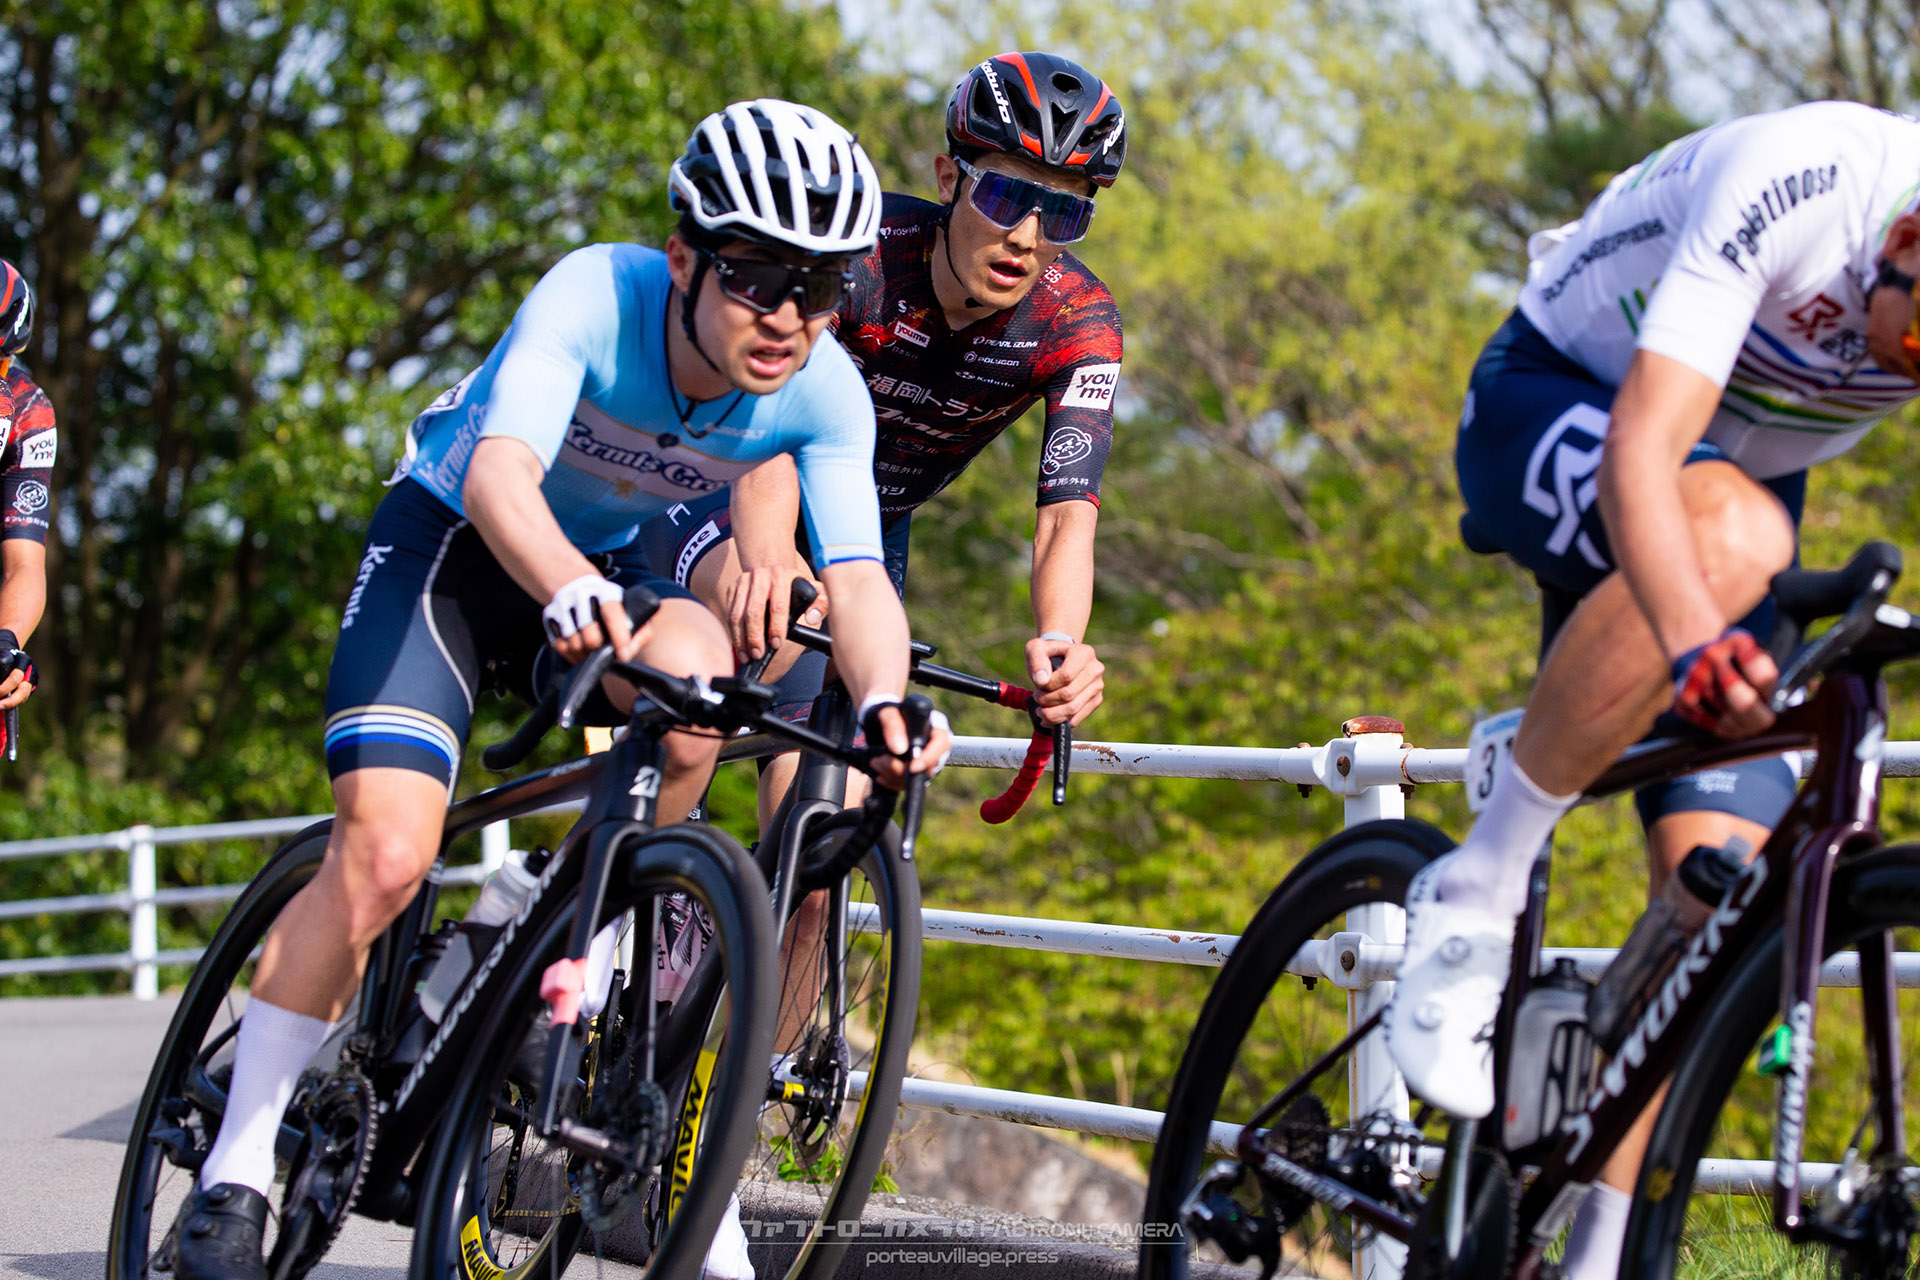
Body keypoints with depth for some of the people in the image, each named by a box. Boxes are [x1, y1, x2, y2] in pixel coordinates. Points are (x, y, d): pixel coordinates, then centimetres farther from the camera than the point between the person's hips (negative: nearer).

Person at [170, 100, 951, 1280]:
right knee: (385, 853, -20)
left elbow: (859, 576, -30)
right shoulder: (596, 298, -32)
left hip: (611, 561, 4)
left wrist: (884, 698, -52)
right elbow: (500, 475, -45)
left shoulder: (826, 395, -21)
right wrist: (567, 588, -66)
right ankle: (235, 1170, -8)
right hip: (455, 539, -4)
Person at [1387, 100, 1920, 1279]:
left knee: (1718, 878, -12)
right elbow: (1641, 448, -44)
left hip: (1747, 470, 5)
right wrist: (1693, 642, -60)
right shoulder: (1792, 181, -35)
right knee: (1730, 534, -39)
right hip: (1550, 406, -4)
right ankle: (1479, 888, -24)